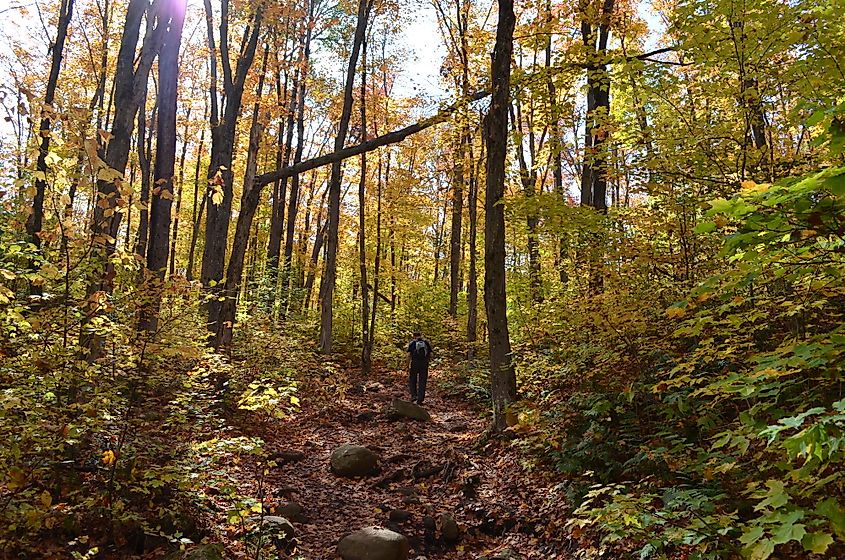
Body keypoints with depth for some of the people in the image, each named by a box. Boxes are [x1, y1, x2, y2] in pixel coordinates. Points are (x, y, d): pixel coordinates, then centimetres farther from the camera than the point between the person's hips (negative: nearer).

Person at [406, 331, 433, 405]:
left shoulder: (412, 343, 0)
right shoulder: (426, 342, 8)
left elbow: (409, 355, -9)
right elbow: (430, 355, 5)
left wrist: (408, 366, -4)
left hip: (415, 363, -2)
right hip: (424, 364, 2)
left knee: (412, 381, 15)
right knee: (422, 382, 8)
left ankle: (414, 396, 2)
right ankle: (420, 399, 6)